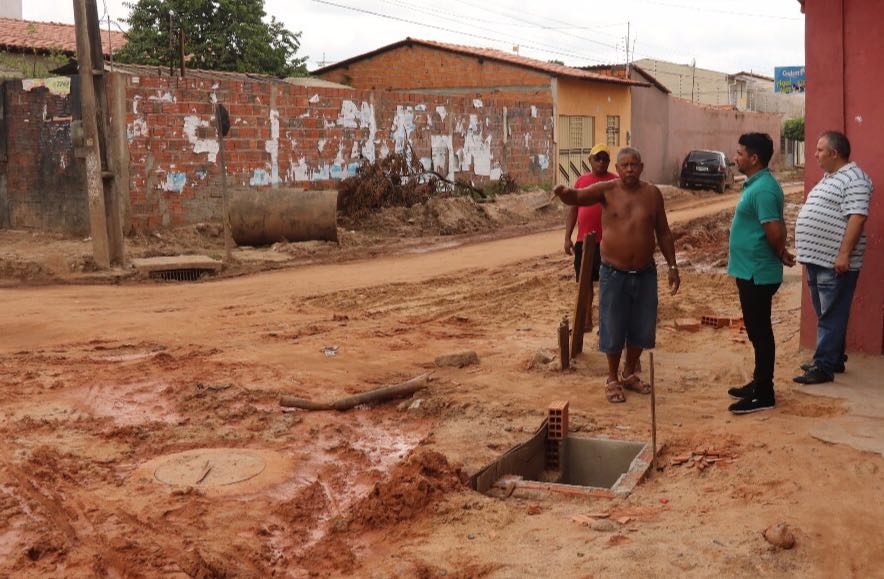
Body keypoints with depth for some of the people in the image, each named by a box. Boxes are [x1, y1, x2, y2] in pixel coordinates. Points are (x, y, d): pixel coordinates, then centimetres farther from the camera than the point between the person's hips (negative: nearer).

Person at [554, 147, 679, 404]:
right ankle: (612, 380, 24)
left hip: (645, 274, 3)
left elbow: (663, 233, 8)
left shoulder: (652, 193, 1)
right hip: (614, 274, -3)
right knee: (613, 329, 6)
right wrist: (564, 192, -45)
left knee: (641, 328, 13)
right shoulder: (607, 190, -6)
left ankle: (629, 374, 34)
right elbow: (576, 197, -20)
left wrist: (672, 267, 7)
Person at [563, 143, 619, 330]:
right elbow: (573, 210, 9)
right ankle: (587, 321, 22)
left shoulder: (616, 181, -4)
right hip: (584, 240, 4)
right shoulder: (581, 181, 7)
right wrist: (567, 238, 4)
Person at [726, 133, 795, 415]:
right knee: (756, 331, 18)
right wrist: (781, 253, 12)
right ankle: (759, 383, 29)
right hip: (751, 271, 10)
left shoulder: (763, 189, -20)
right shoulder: (756, 185, 13)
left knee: (760, 332, -3)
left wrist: (780, 254, -8)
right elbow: (777, 227, 20)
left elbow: (775, 231, -26)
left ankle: (764, 395, 5)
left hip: (758, 273, -10)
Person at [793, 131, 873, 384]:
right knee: (826, 315, 16)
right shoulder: (829, 178, 18)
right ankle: (833, 359, 25)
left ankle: (824, 367, -3)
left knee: (831, 316, -5)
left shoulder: (853, 179, -14)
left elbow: (857, 218, -22)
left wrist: (844, 254, -27)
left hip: (835, 263, -10)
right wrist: (808, 253, 25)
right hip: (817, 259, 10)